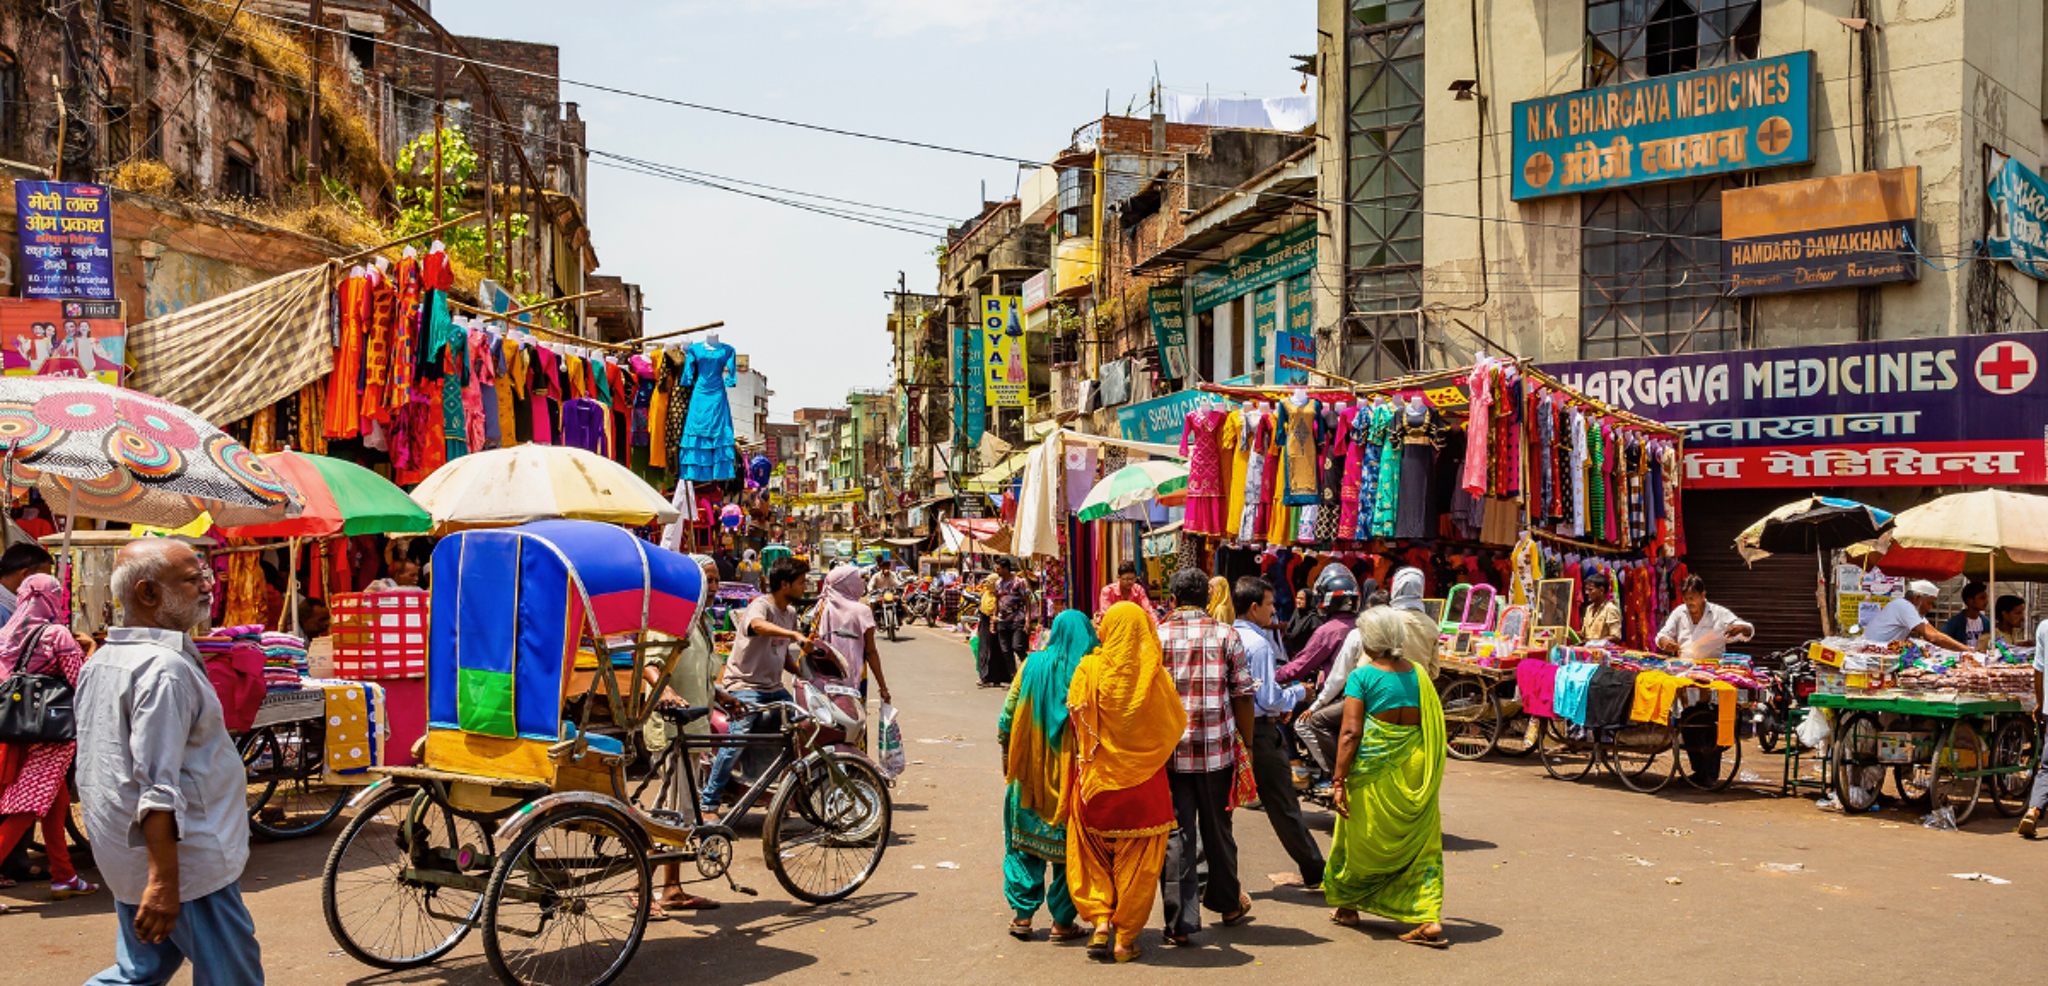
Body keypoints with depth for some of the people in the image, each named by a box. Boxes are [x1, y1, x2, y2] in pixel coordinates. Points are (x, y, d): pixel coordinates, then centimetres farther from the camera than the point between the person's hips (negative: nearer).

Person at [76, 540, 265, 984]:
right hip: (185, 858, -10)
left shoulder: (101, 660, 11)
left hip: (125, 856, 10)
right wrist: (163, 881, -26)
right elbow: (158, 787, -26)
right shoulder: (165, 668, -21)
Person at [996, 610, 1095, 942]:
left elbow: (1007, 718, 1)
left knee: (1025, 841, 15)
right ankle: (1063, 921, 13)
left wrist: (1007, 758, 14)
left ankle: (1022, 914, 16)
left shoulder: (1032, 666, -3)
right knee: (1070, 844, 9)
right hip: (1076, 777, -2)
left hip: (1031, 772, 2)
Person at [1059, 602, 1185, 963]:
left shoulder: (1089, 670, -10)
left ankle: (1100, 919, 6)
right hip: (1144, 784, 0)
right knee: (1137, 861, 11)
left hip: (1096, 780, 0)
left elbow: (1075, 722, -3)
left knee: (1093, 854, 19)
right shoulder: (1155, 675, -9)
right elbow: (1177, 723, 3)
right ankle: (1126, 936, 14)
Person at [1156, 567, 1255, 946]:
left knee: (1176, 834, 3)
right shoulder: (1226, 636, 0)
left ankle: (1181, 921, 1)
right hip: (1217, 748, 1)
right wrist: (1247, 744, 10)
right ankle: (1227, 902, 34)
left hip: (1168, 750, -1)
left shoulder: (1155, 637, 0)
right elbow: (1242, 696, 0)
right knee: (1217, 828, 17)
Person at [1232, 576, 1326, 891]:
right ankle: (1315, 873, 16)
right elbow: (1270, 699, -18)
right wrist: (1298, 691, -1)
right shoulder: (1258, 644, -16)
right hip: (1259, 732, -7)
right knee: (1283, 806, 3)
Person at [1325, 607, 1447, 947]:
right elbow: (1434, 727, 9)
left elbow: (1350, 732, -16)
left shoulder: (1362, 676, -9)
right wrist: (1430, 776, 20)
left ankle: (1346, 906, 31)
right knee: (1421, 845, 9)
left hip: (1375, 769, -4)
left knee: (1359, 840, 15)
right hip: (1416, 769, 4)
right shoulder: (1418, 675, 4)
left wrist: (1339, 782, -14)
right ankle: (1430, 918, -1)